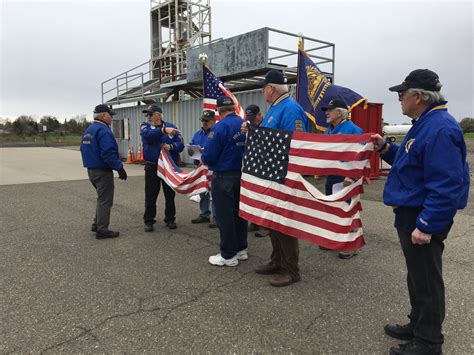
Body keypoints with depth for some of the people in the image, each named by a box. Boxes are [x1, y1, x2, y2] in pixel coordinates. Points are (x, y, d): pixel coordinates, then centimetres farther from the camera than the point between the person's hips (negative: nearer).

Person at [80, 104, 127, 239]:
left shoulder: (88, 130, 14)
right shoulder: (103, 130, -18)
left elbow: (84, 149, 19)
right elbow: (108, 153, -25)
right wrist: (120, 168, -19)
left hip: (91, 170, 10)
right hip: (103, 172, -10)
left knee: (102, 198, 22)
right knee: (105, 200, -1)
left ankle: (97, 224, 27)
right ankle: (102, 230, 5)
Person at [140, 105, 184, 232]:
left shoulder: (171, 127, 1)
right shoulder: (145, 126, 1)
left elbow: (180, 145, -4)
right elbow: (148, 135, -23)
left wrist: (171, 146, -23)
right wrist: (163, 130, -35)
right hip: (152, 166, 0)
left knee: (170, 194, 10)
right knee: (150, 195, 4)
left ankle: (170, 219, 25)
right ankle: (148, 221, 18)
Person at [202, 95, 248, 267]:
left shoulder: (219, 127, -17)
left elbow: (208, 157, -18)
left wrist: (205, 160, 4)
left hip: (224, 177, -6)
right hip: (243, 175, 7)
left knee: (225, 216, 3)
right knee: (239, 212, 17)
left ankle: (228, 255, 12)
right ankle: (241, 249, 28)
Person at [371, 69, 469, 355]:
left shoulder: (441, 129, -22)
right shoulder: (424, 124, 12)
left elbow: (446, 186, -28)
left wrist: (426, 226, -27)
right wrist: (385, 148, 9)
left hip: (424, 220, -10)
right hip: (411, 214, 11)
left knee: (427, 282, 4)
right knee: (417, 277, 21)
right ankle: (419, 326, 38)